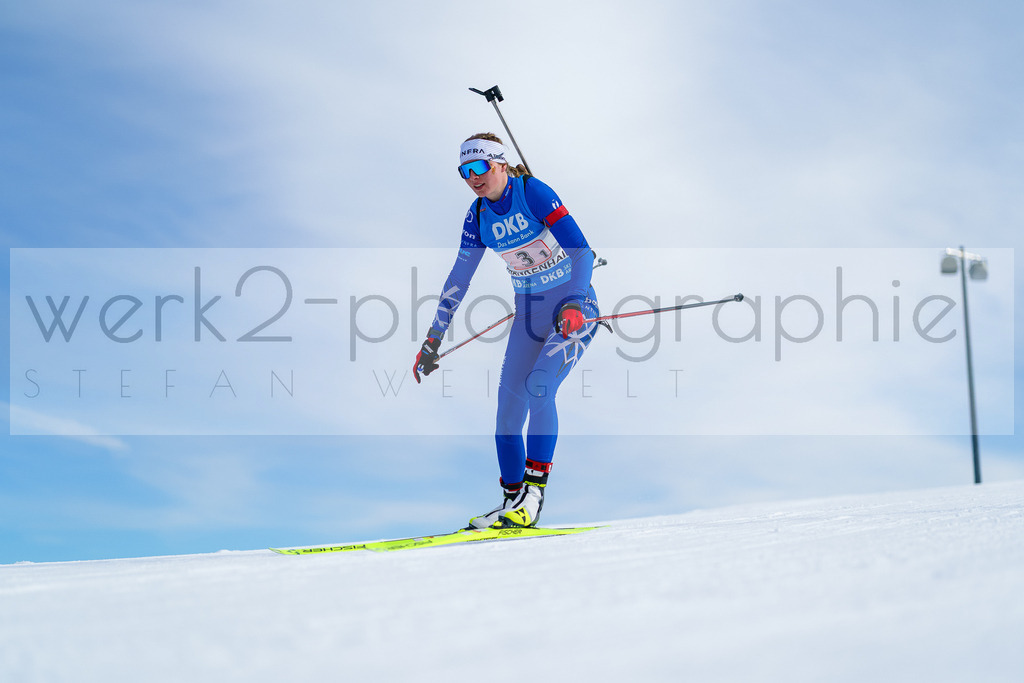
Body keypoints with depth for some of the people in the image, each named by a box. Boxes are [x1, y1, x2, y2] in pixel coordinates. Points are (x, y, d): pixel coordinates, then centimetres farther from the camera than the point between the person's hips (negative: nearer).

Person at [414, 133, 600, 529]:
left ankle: (534, 491, -17)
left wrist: (574, 304, -37)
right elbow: (458, 280, 7)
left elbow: (581, 250, -23)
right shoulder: (478, 217, 0)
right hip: (528, 314, 6)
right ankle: (511, 502, 9)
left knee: (539, 385, -24)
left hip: (574, 309, -6)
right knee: (508, 405, -2)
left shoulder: (532, 192, -17)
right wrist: (433, 340, 5)